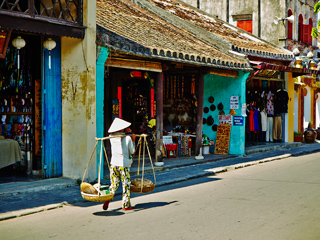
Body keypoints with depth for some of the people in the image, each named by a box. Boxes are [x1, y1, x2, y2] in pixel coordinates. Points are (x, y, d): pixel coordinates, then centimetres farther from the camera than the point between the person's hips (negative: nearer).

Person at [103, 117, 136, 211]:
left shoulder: (112, 137, 0)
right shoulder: (128, 138, -10)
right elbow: (132, 151, -1)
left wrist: (127, 133, 13)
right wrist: (133, 140, 8)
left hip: (114, 164, 4)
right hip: (124, 165, -4)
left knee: (114, 184, 13)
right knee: (126, 185, 6)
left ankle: (107, 199, -6)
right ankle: (126, 205, 10)